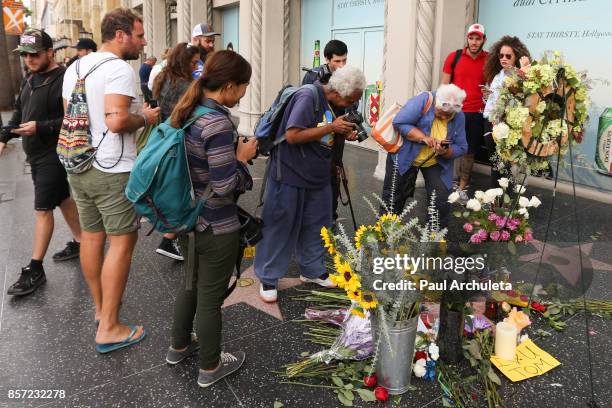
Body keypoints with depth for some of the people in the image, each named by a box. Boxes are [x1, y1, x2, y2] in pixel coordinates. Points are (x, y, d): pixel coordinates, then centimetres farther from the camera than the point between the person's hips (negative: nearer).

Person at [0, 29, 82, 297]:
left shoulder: (63, 79, -17)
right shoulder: (30, 80, 12)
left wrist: (40, 127, -25)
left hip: (53, 155, -9)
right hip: (36, 154, 9)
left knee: (42, 209, -5)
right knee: (63, 199, 18)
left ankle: (35, 270, 2)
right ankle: (79, 242, 33)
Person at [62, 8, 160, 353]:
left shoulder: (75, 67, 11)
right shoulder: (120, 69, -16)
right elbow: (116, 120, -27)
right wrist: (145, 118, -10)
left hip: (79, 167, 9)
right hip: (113, 172, -9)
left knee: (92, 237, 16)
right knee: (122, 242, -2)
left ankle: (101, 307, 32)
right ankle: (109, 329, 2)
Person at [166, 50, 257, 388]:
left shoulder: (186, 111, 3)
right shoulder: (218, 122, -25)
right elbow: (225, 186, -26)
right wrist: (242, 157, -10)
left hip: (190, 218, 9)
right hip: (217, 228, -9)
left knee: (190, 283, 25)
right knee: (210, 297, 8)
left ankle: (179, 347, 45)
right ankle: (210, 367, 28)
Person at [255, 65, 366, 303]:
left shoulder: (332, 103, 6)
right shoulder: (308, 97, -19)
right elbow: (292, 135, -27)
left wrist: (344, 133, -1)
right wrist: (331, 127, -23)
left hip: (317, 177, 8)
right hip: (290, 176, -8)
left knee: (315, 225, 16)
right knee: (279, 228, 4)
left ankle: (312, 270, 35)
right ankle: (267, 278, 18)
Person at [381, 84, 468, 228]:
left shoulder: (459, 117, -9)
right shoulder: (423, 100, -21)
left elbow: (461, 147, -7)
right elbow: (399, 123, -26)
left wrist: (446, 152, -28)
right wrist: (424, 138, -33)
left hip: (435, 162, 3)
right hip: (406, 156, -2)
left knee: (441, 201, -3)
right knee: (393, 198, 4)